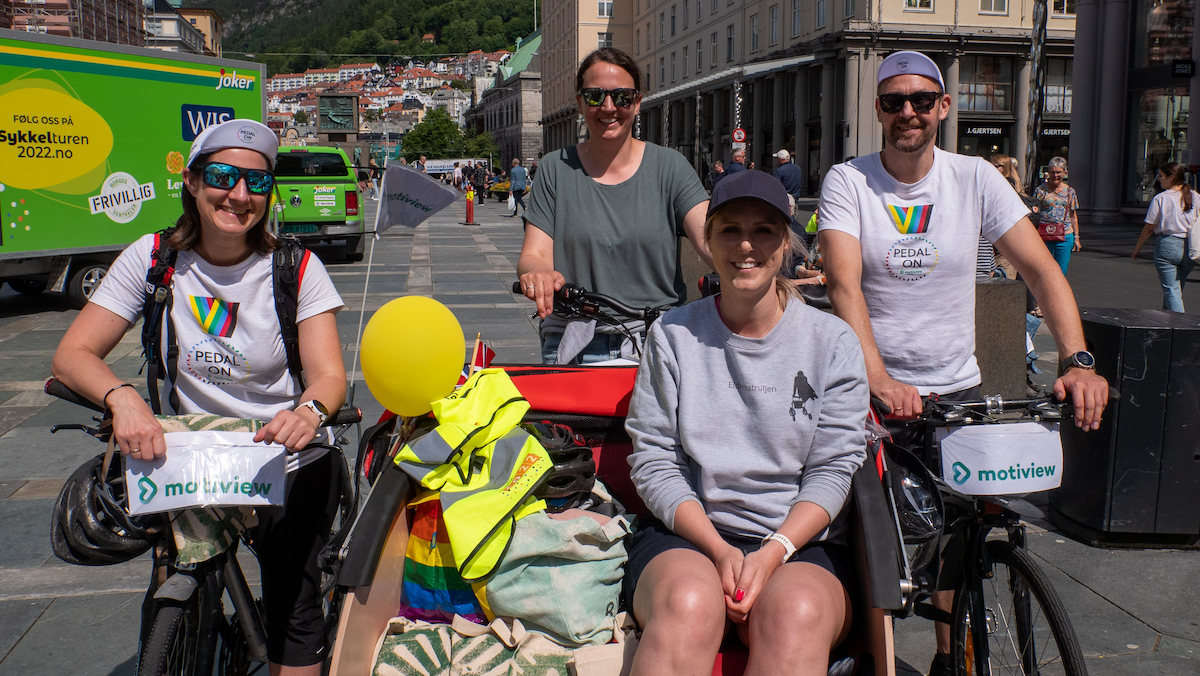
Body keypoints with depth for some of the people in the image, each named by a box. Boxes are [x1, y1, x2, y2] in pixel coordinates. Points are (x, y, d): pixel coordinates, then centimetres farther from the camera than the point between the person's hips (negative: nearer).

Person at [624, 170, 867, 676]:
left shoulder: (833, 342, 7)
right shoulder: (673, 335, 7)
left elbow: (833, 469, 1)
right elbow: (653, 461, 2)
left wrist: (775, 551, -15)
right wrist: (718, 549, -12)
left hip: (801, 540, 0)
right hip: (686, 531, 0)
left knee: (797, 615, -34)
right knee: (689, 605, -34)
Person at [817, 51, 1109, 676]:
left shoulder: (976, 178, -2)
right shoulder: (847, 181, -7)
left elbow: (1041, 269, -8)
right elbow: (844, 285, -19)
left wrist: (1078, 360, -23)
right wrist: (878, 378, -34)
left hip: (956, 389, 2)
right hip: (874, 391, -2)